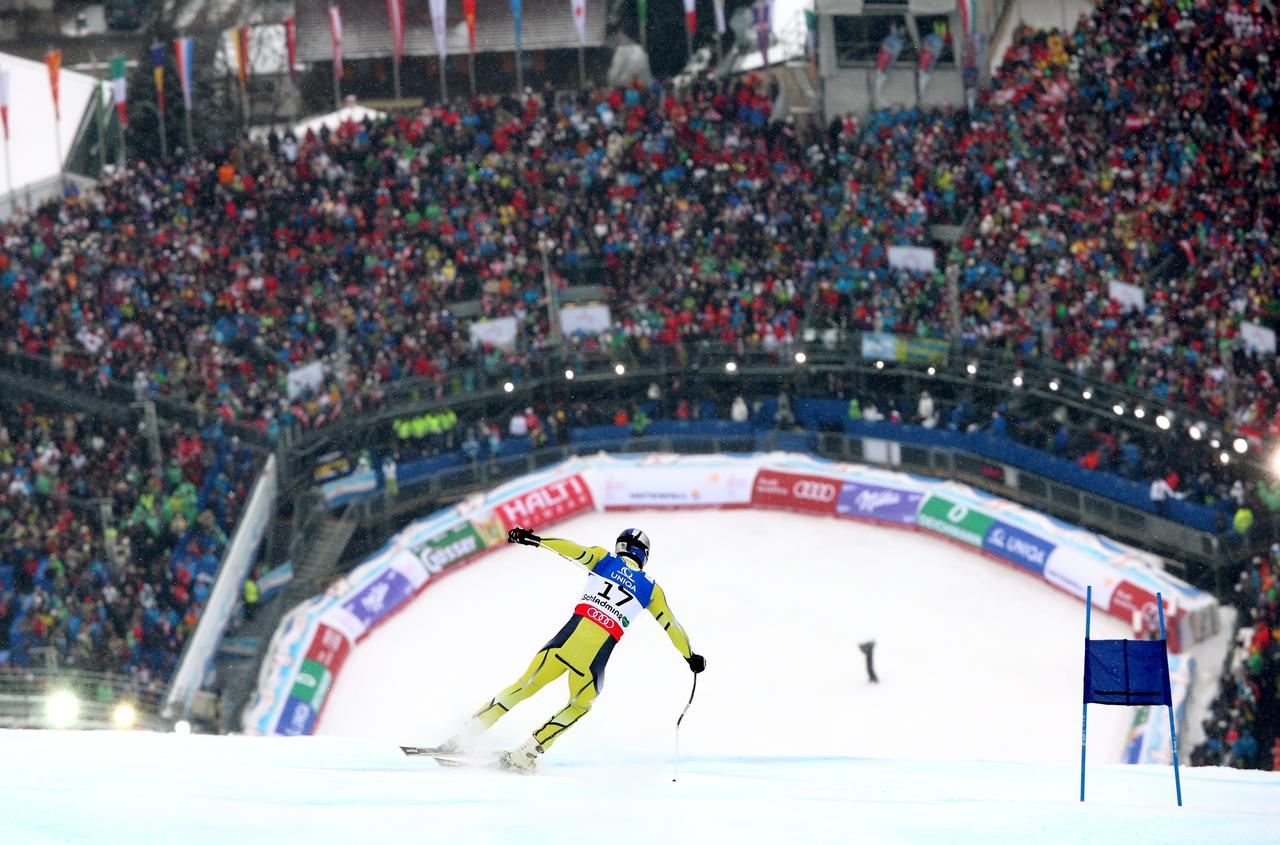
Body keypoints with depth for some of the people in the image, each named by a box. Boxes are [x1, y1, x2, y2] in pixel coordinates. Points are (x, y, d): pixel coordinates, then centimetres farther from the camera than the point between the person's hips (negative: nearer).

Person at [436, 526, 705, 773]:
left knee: (526, 686, 10)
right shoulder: (650, 588, 19)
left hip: (572, 632, 1)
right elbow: (671, 625, 26)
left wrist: (533, 539, -4)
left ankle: (462, 738, 4)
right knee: (579, 705, 21)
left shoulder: (603, 559, 17)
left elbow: (573, 549, 0)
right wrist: (691, 657, 37)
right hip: (600, 649, -1)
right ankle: (525, 753, 6)